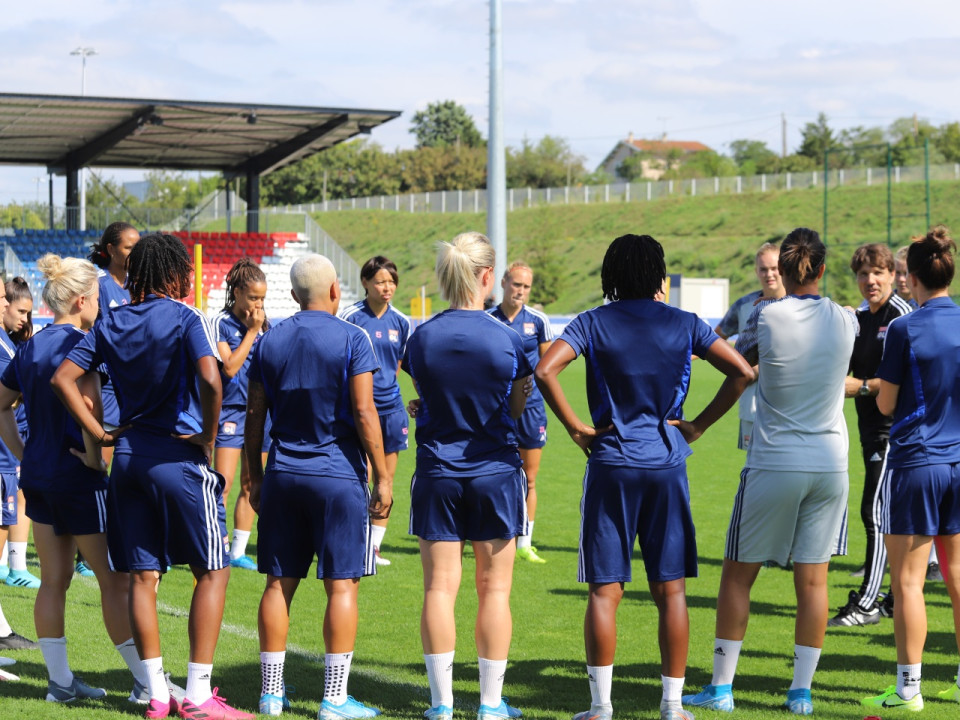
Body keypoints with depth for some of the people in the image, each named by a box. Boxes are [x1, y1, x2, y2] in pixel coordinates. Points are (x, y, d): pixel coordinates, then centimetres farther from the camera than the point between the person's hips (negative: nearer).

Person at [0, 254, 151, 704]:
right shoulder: (79, 344, -14)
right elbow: (87, 402, -29)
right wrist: (95, 455, -18)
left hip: (38, 476, 8)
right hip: (80, 480, -8)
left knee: (53, 580, 11)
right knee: (115, 579, -1)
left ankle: (59, 680, 15)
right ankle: (147, 681, 4)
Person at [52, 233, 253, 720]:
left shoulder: (111, 323, 9)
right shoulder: (186, 319, -9)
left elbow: (62, 378, 5)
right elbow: (210, 379, -25)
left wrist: (99, 434, 6)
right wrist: (208, 438, -12)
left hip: (127, 455, 6)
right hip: (177, 456, -6)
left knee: (142, 575, 8)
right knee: (212, 570, 3)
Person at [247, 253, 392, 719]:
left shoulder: (269, 341, 6)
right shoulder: (351, 339, -7)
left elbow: (255, 416, 9)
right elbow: (364, 413, -12)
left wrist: (254, 477, 17)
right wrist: (382, 477, -7)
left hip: (282, 475, 5)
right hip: (337, 475, -4)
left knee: (280, 583, 9)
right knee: (341, 585, -1)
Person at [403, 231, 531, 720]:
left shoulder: (422, 337, -4)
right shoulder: (506, 340, -9)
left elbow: (422, 400, 5)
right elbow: (517, 408, 1)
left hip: (437, 474, 2)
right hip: (495, 474, -2)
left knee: (439, 587, 5)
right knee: (494, 589, 7)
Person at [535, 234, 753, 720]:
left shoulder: (593, 323, -1)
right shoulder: (684, 324, 3)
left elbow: (545, 371, -15)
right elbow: (742, 372, -1)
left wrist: (576, 429, -6)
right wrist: (699, 425, 3)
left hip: (610, 465, -1)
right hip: (667, 465, 1)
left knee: (604, 591, 3)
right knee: (670, 590, 7)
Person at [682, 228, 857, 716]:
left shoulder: (766, 317, -10)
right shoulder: (845, 322, 0)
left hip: (774, 464, -3)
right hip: (830, 464, 3)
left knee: (737, 575, 8)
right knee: (812, 580, 7)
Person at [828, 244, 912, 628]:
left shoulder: (901, 315, -13)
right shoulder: (860, 318, 14)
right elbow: (846, 367, 22)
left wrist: (861, 387, -18)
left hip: (893, 427, -9)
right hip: (871, 427, 9)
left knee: (875, 512, -10)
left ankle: (866, 604, -9)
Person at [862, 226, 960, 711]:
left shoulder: (904, 330, -12)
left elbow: (886, 403, -5)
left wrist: (879, 383, 13)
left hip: (915, 462, -6)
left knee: (907, 580, 0)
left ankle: (908, 688, 2)